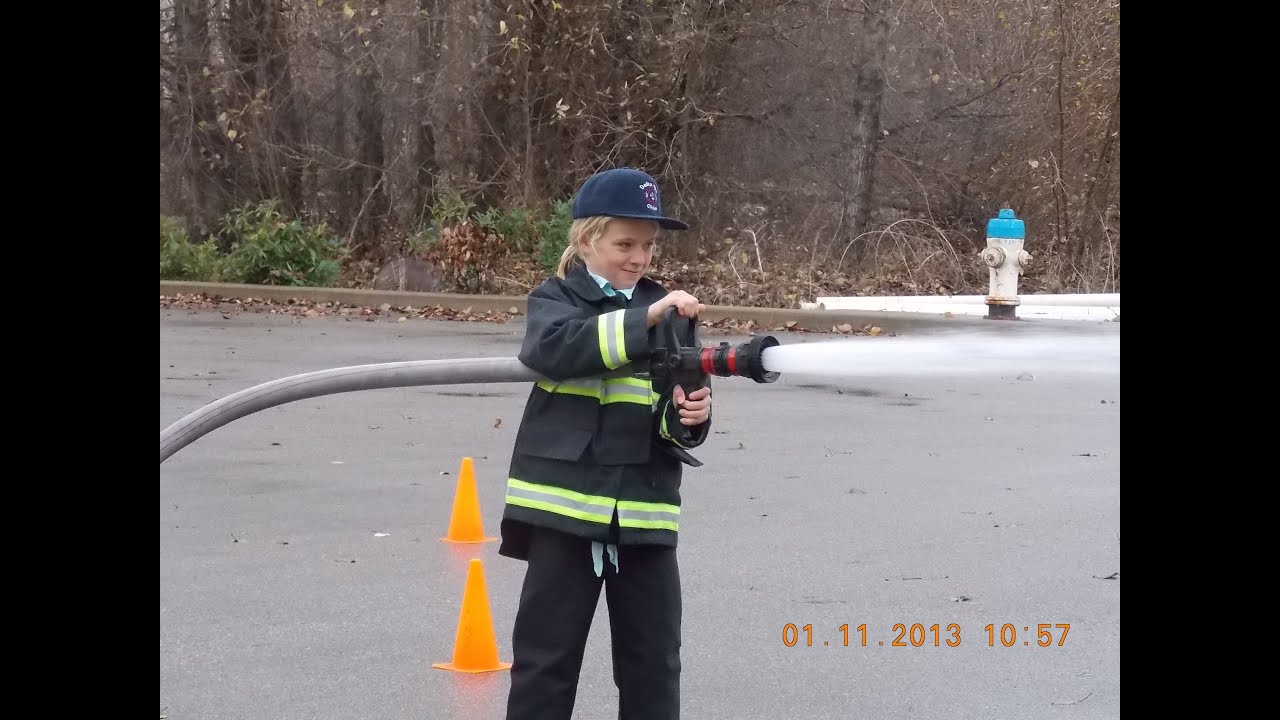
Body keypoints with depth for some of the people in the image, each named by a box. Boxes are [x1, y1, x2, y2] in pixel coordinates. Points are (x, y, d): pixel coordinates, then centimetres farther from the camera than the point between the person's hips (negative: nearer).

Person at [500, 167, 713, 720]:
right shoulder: (556, 299, 1)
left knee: (654, 661, 9)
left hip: (645, 510, 4)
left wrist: (688, 414, -18)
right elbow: (556, 348, -24)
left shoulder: (668, 311, 12)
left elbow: (676, 419, 7)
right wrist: (645, 318, -33)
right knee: (547, 655, 2)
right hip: (565, 503, -4)